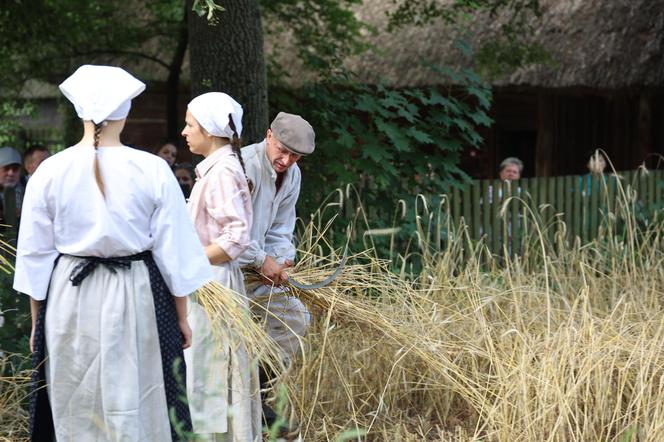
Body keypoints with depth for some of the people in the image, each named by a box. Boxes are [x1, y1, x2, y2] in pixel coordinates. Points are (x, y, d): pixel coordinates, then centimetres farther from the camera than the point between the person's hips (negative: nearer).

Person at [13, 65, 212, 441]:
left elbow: (35, 254, 2)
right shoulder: (153, 171, -9)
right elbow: (174, 250, -4)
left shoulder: (50, 172, -5)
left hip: (70, 298, 2)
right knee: (137, 409, 8)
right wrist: (181, 316, 7)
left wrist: (37, 320, 13)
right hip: (136, 297, -1)